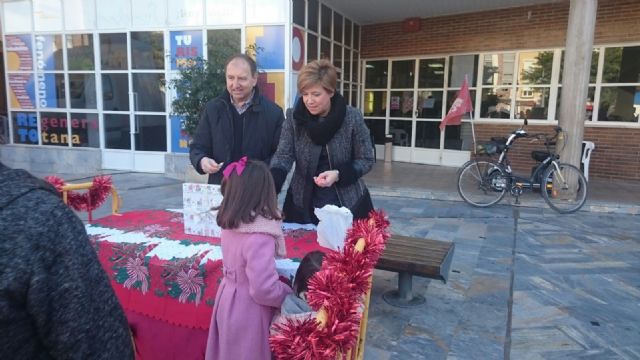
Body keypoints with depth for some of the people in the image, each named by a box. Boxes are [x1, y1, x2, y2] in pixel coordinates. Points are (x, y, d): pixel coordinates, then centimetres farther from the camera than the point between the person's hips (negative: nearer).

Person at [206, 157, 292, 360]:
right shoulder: (259, 237, -30)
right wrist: (291, 295, -11)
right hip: (248, 311, -7)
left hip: (228, 300, 7)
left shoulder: (230, 224, -6)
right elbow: (264, 289, -29)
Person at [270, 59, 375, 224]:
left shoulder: (352, 118, -11)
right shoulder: (293, 117, -6)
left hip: (347, 203, -1)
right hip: (303, 203, 2)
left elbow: (366, 160, -5)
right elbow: (283, 156, -11)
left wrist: (338, 174, -22)